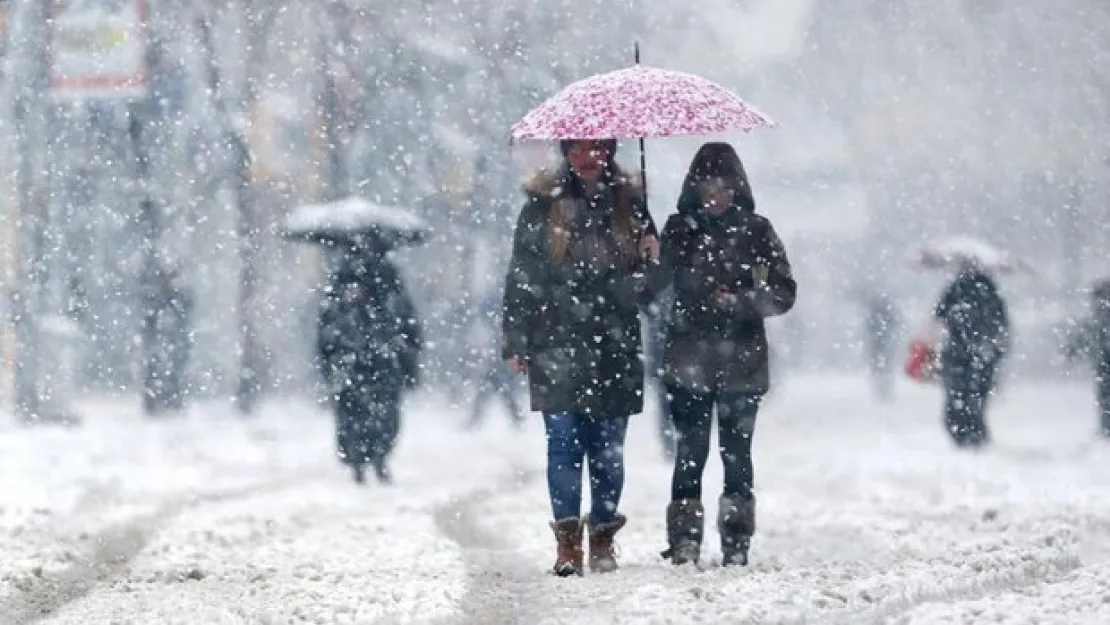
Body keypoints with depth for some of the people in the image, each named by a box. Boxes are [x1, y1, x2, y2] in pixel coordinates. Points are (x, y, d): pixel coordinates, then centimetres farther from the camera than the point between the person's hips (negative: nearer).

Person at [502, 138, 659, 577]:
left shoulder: (628, 202, 11)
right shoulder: (544, 205, 4)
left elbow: (649, 281, 18)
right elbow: (521, 277, 4)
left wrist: (653, 257, -5)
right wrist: (515, 342, -1)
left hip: (614, 347, 2)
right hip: (557, 345, -2)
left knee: (608, 449, 4)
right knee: (564, 442, -7)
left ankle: (603, 539, 13)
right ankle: (567, 539, -4)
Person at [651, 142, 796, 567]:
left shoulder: (755, 230, 4)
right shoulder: (679, 229, 7)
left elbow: (784, 292, 2)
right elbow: (654, 282, 4)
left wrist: (739, 303, -13)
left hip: (742, 363, 0)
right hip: (690, 362, 0)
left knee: (737, 453, 2)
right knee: (691, 452, -3)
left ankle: (737, 543, 7)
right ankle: (684, 540, -1)